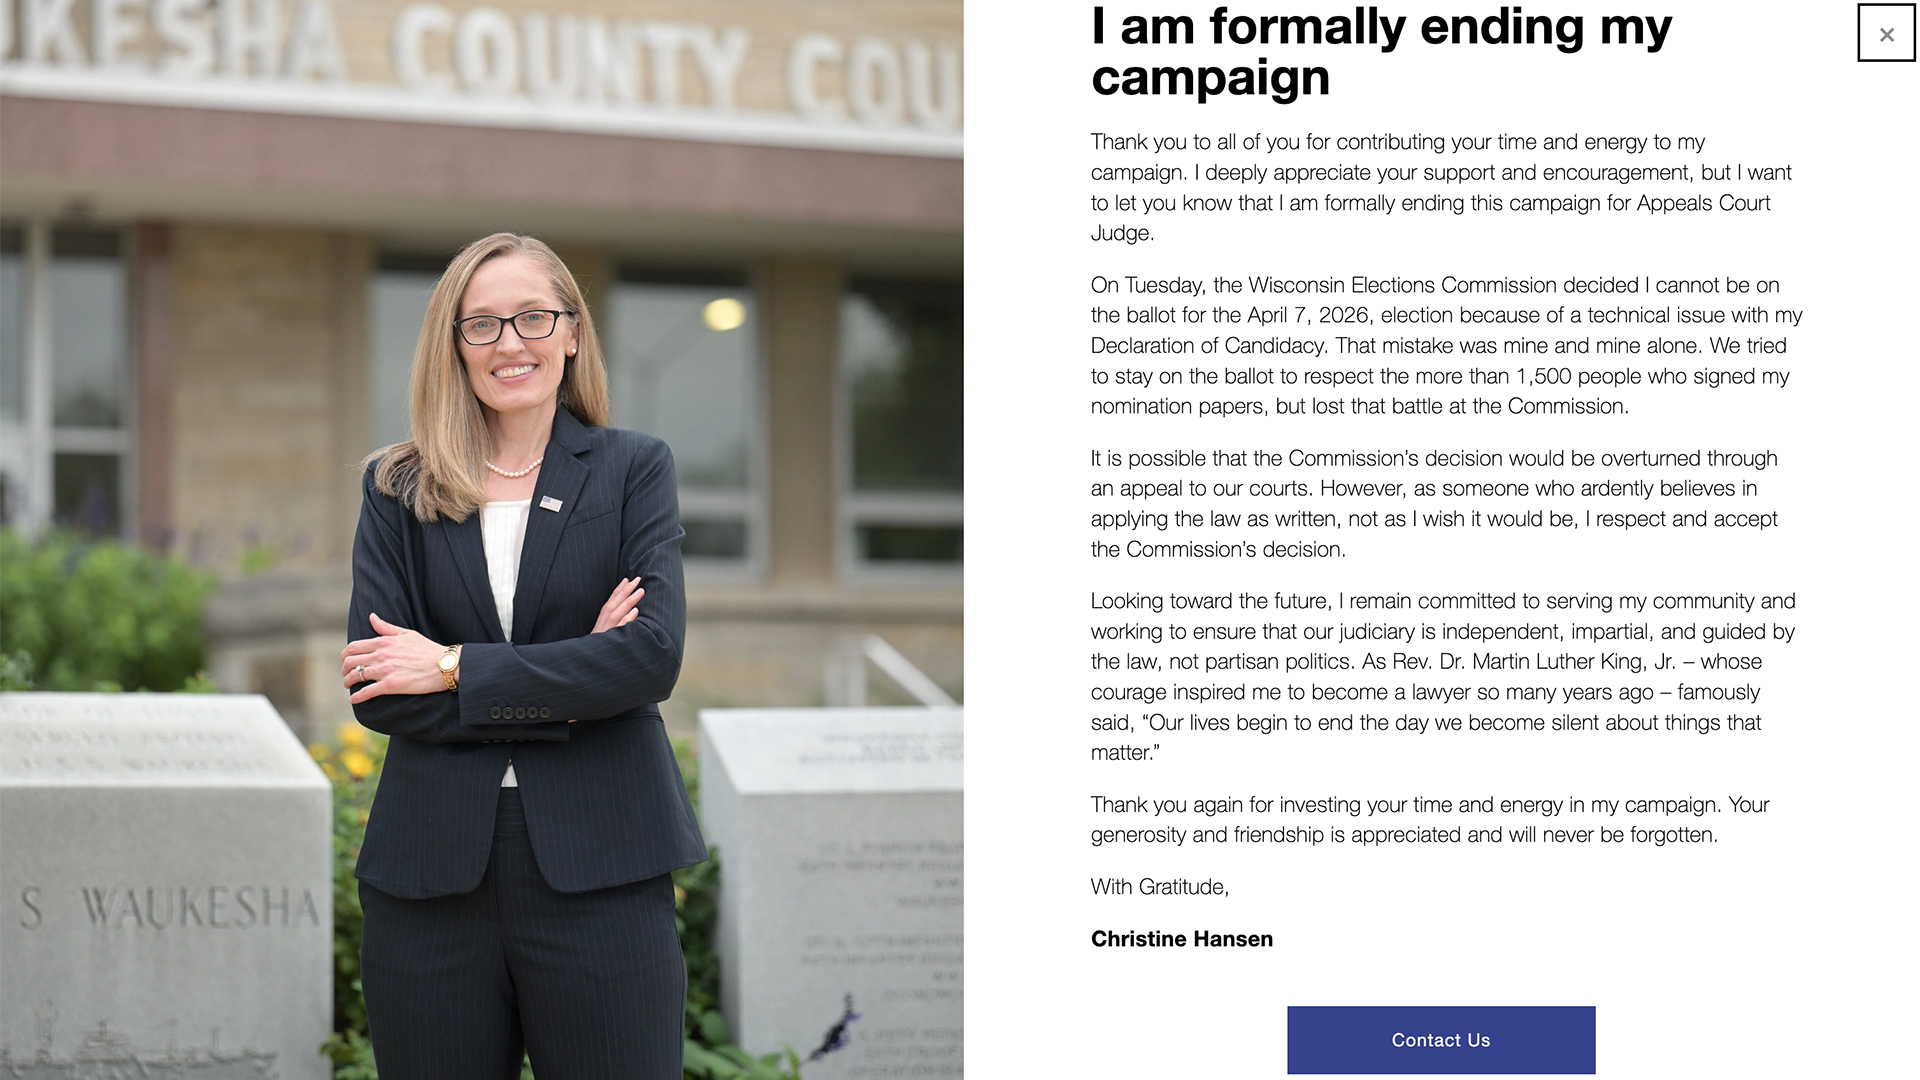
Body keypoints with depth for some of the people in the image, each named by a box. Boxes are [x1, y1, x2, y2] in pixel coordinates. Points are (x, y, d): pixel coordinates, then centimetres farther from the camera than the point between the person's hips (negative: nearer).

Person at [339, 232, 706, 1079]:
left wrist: (454, 668, -10)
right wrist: (567, 683, -10)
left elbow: (653, 656, -8)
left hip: (596, 878, -1)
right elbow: (375, 692, -2)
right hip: (432, 875, 1)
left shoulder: (633, 470, 6)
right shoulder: (396, 490, 9)